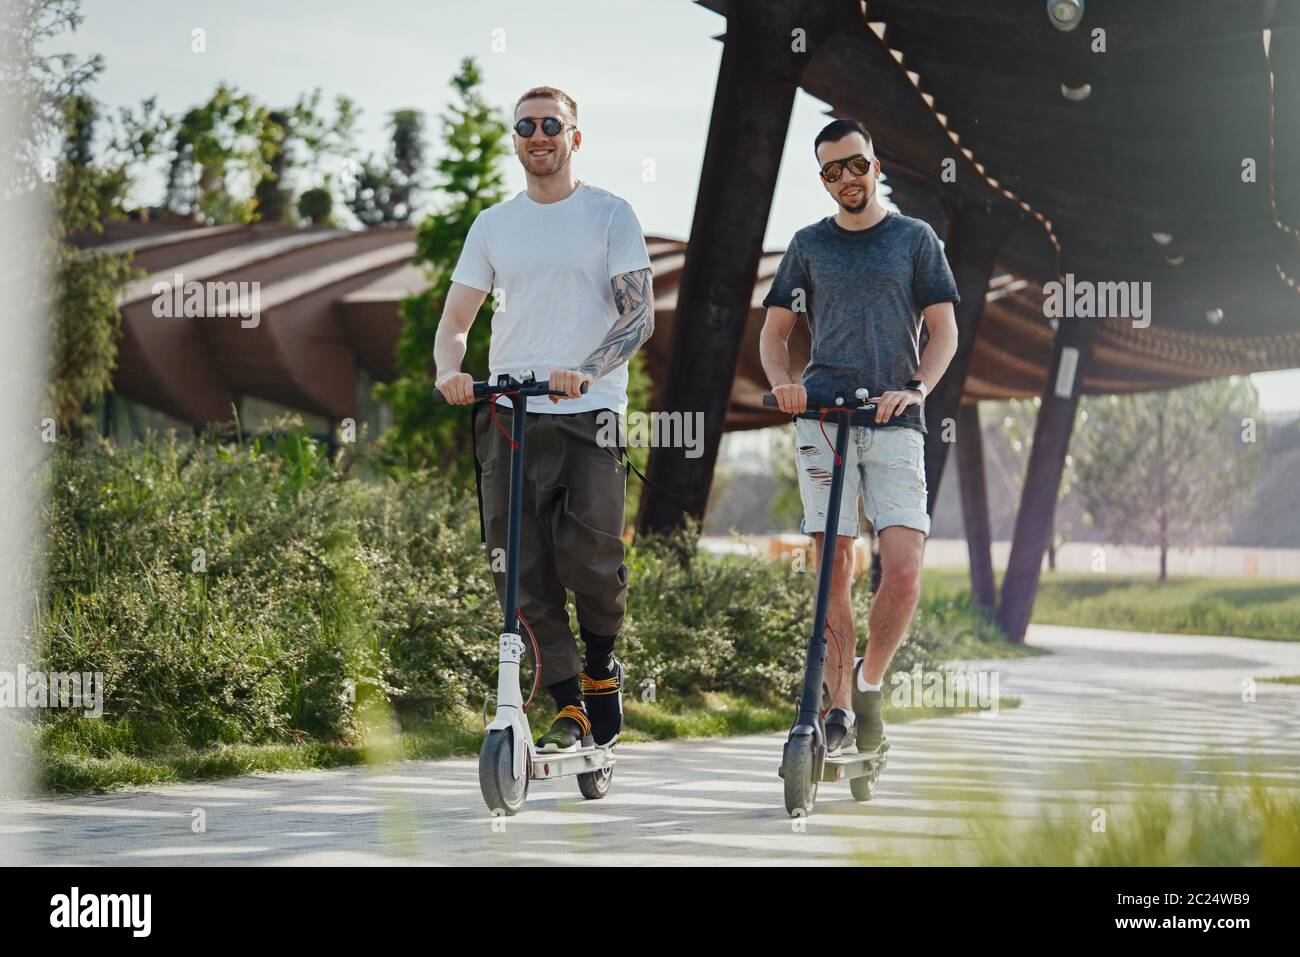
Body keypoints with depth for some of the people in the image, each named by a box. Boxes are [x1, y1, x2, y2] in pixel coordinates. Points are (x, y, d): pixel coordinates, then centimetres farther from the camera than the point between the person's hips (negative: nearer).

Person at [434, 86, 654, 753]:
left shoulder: (609, 215, 5)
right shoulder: (492, 226, 15)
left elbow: (639, 316, -4)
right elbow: (454, 320, 12)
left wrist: (584, 370, -21)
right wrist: (450, 370, -11)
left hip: (589, 415, -3)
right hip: (507, 416, 3)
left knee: (590, 559, -16)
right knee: (521, 569, -2)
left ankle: (602, 669, 11)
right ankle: (568, 708, 5)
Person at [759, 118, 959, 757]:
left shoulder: (915, 239, 12)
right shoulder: (809, 246, 15)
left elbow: (944, 328, 7)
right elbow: (774, 331, 17)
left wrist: (917, 388, -11)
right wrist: (782, 383, -4)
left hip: (894, 421, -1)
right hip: (823, 417, 1)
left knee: (903, 571, -12)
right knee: (834, 567, -3)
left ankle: (869, 683, 10)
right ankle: (840, 709, 4)